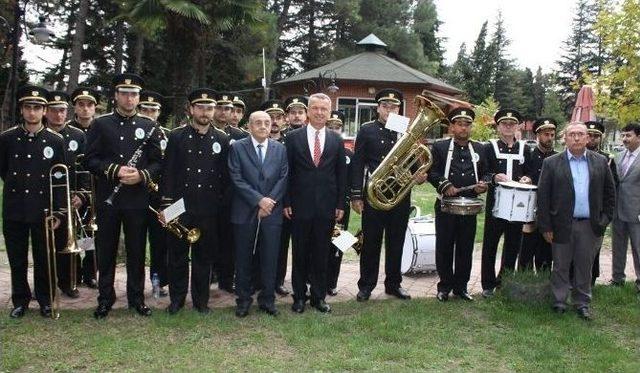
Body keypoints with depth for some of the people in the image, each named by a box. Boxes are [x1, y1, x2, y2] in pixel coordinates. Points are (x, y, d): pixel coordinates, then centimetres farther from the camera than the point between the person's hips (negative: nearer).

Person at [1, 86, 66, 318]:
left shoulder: (56, 141, -2)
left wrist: (58, 211, 0)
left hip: (43, 209, -1)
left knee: (44, 259, 7)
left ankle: (45, 300, 22)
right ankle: (20, 301, 23)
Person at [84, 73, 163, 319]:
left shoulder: (149, 127, 5)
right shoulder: (101, 124, 3)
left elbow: (158, 162, 3)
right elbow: (90, 160, -2)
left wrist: (142, 175, -15)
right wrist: (115, 171, -17)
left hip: (138, 200, 1)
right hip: (107, 198, 0)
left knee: (137, 252, 8)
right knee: (106, 251, 8)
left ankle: (136, 298, 21)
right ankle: (105, 298, 21)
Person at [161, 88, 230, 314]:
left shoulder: (222, 139, 5)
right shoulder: (176, 136, 1)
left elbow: (225, 176, 7)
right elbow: (168, 172, -1)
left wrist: (222, 202, 1)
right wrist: (167, 203, -6)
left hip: (209, 209, 1)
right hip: (180, 206, -1)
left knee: (204, 257, 9)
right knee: (177, 255, 7)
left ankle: (201, 300, 22)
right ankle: (177, 298, 22)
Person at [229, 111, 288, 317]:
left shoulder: (280, 149, 9)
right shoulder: (237, 147, 1)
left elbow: (283, 178, 3)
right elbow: (236, 179, -7)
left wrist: (270, 201, -9)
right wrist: (259, 199, -14)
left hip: (272, 212, 2)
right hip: (245, 212, -1)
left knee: (270, 258, 5)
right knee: (243, 258, 7)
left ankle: (267, 299, 17)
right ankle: (243, 299, 19)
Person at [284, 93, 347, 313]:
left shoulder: (336, 140, 6)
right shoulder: (294, 137, 1)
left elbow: (341, 174, 7)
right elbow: (287, 172, 0)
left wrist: (340, 204, 3)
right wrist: (286, 202, -4)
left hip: (326, 207, 1)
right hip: (300, 205, -1)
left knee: (321, 254, 9)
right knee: (300, 253, 8)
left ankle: (319, 296, 21)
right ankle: (299, 296, 20)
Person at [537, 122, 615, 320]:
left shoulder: (600, 162, 5)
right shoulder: (551, 163, -3)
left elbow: (609, 192, 10)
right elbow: (543, 196, -5)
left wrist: (605, 218, 3)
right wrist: (545, 227, -7)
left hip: (589, 225, 2)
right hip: (562, 225, -2)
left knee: (585, 267, 11)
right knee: (560, 267, 9)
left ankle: (582, 303, 24)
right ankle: (559, 302, 23)